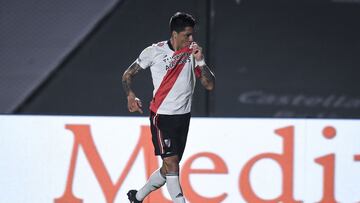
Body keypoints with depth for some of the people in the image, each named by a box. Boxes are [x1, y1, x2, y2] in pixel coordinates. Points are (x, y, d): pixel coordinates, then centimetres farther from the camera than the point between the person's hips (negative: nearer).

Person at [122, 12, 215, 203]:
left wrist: (200, 61, -13)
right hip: (161, 115, -5)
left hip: (183, 116, 5)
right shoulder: (155, 51, -7)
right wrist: (130, 96, -18)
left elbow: (209, 85, 2)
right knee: (171, 162, -15)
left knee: (169, 168, 10)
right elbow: (128, 74, 1)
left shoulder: (193, 53, 4)